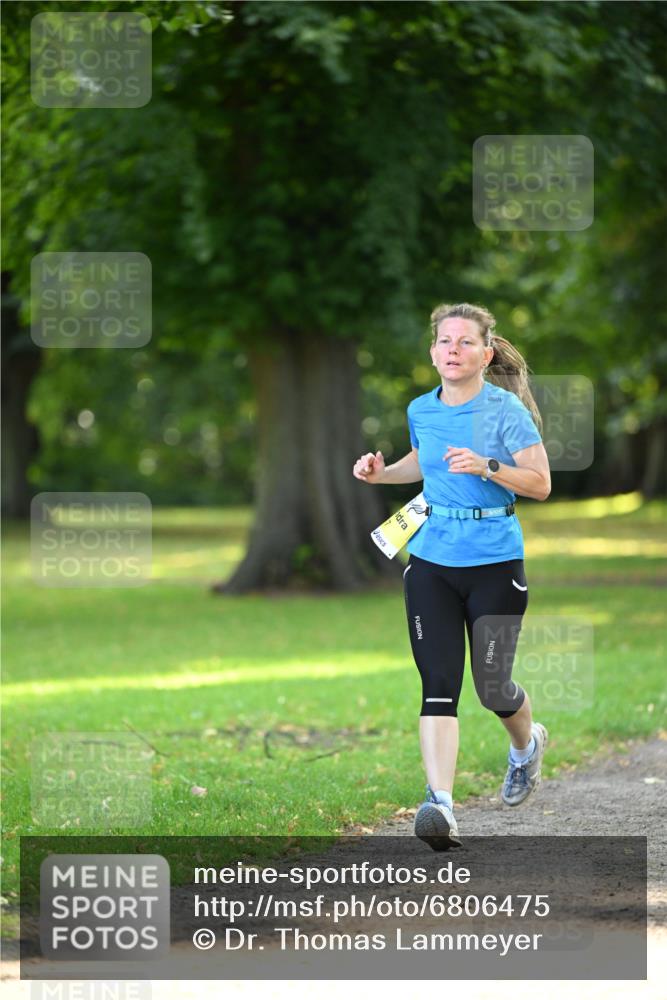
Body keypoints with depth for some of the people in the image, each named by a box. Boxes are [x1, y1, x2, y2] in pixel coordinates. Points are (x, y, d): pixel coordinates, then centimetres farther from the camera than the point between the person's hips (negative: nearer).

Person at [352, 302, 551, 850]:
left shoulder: (505, 409, -8)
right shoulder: (422, 410, 7)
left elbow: (541, 483, -10)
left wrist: (487, 466, -24)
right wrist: (383, 472, 10)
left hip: (495, 562, -3)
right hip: (431, 560, 3)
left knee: (492, 686, 6)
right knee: (438, 683, -10)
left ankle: (527, 745, 41)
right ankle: (440, 804, -19)